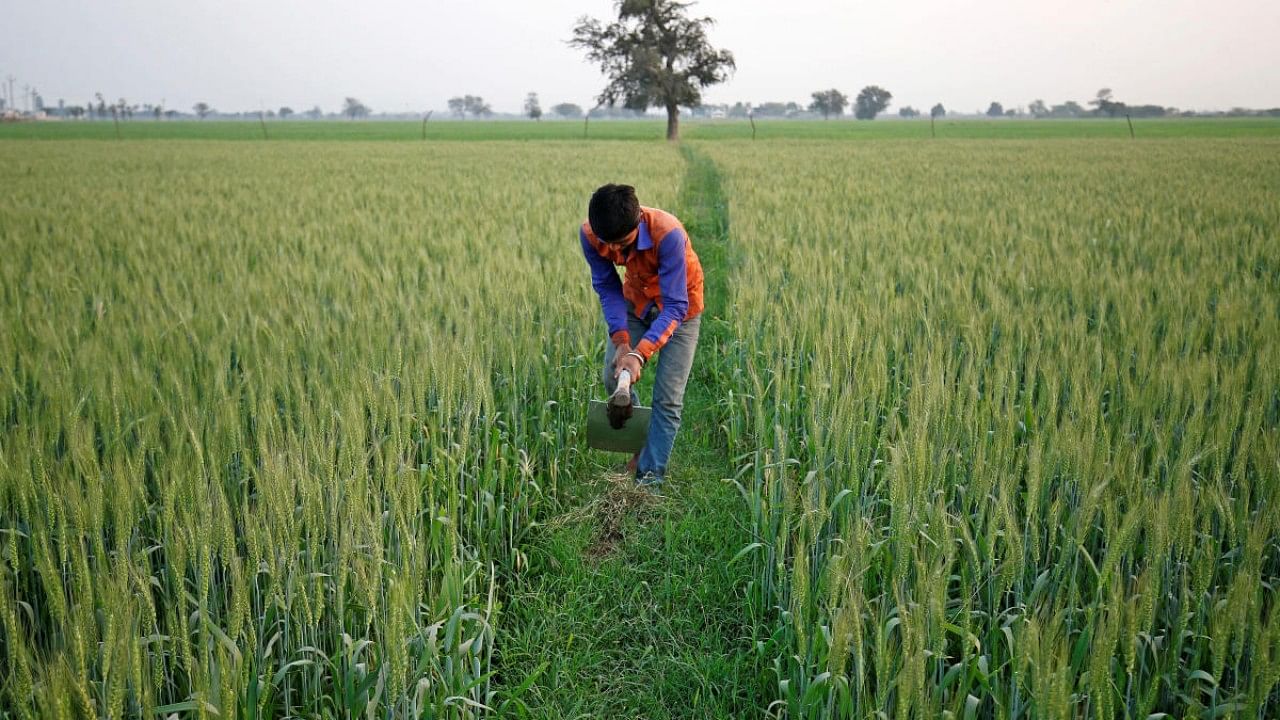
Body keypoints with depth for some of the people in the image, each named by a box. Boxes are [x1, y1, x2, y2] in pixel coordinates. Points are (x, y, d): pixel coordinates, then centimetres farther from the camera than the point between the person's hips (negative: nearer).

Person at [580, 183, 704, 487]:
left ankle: (650, 477, 1)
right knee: (614, 378, -1)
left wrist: (640, 353, -47)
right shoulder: (590, 235, -25)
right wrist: (621, 341, -28)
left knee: (667, 397, -8)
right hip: (635, 301, 5)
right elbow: (608, 288, -15)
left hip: (677, 308, -4)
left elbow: (675, 306, -36)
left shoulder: (668, 234, -39)